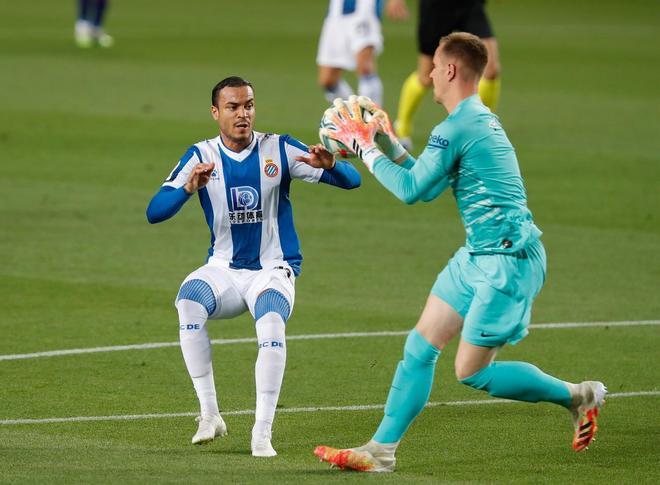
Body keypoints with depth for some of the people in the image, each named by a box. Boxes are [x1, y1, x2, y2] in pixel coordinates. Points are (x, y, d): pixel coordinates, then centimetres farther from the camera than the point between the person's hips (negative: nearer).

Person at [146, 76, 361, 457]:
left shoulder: (279, 150, -5)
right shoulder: (201, 157, -1)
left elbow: (352, 181, -9)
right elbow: (154, 212, -11)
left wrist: (329, 165, -32)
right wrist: (189, 188, -31)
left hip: (273, 268, -1)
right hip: (224, 269, 2)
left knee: (271, 322, -33)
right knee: (189, 302, -30)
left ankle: (263, 432, -27)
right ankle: (210, 415, -21)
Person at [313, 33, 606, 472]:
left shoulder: (456, 129, -18)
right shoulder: (481, 120, 14)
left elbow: (412, 189, -12)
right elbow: (430, 187, 19)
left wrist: (366, 147, -1)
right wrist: (390, 145, 18)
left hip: (507, 259, -10)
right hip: (479, 255, 10)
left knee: (472, 373, -4)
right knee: (421, 345, 8)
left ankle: (577, 395, 10)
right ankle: (382, 450, 11)